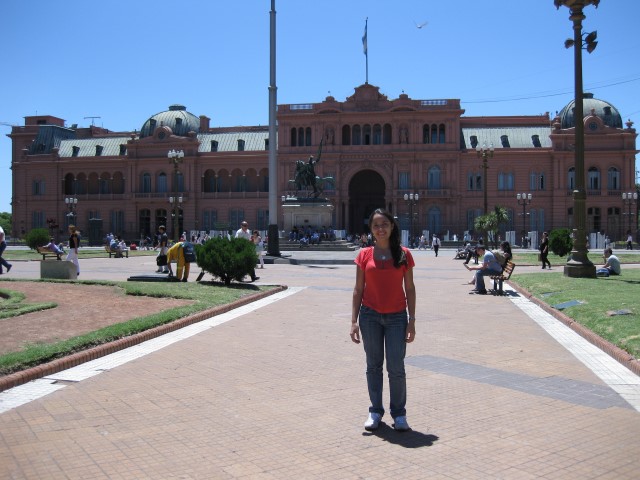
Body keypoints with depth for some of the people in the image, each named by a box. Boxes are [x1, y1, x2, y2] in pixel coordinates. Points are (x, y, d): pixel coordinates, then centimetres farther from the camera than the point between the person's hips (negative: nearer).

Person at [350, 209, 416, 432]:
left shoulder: (403, 254, 0)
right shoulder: (365, 255, 1)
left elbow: (410, 289, 2)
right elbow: (358, 289, 3)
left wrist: (412, 320, -3)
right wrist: (354, 321, -2)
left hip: (396, 317, -1)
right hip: (370, 316, 1)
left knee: (396, 368, -1)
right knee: (373, 365, 9)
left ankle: (399, 413, 16)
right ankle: (375, 411, 22)